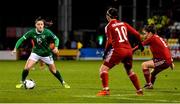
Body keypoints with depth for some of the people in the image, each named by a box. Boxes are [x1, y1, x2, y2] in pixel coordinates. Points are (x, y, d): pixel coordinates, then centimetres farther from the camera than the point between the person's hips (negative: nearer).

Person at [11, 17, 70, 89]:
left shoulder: (47, 32, -20)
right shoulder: (32, 32, -17)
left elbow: (56, 39, -8)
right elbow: (22, 39, -12)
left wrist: (56, 47, -26)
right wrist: (15, 48, -20)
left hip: (46, 54, 0)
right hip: (36, 52, 1)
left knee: (53, 71, 8)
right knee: (27, 67, -16)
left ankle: (63, 82, 30)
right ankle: (22, 83, 5)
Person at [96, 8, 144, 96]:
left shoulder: (109, 26, 0)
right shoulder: (123, 24, 15)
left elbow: (109, 42, -9)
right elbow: (136, 34, 10)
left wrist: (105, 52, 2)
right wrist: (140, 44, 24)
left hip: (118, 50, -6)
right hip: (128, 50, 6)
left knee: (103, 68, 0)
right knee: (129, 70, 27)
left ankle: (105, 90, -16)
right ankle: (139, 91, 29)